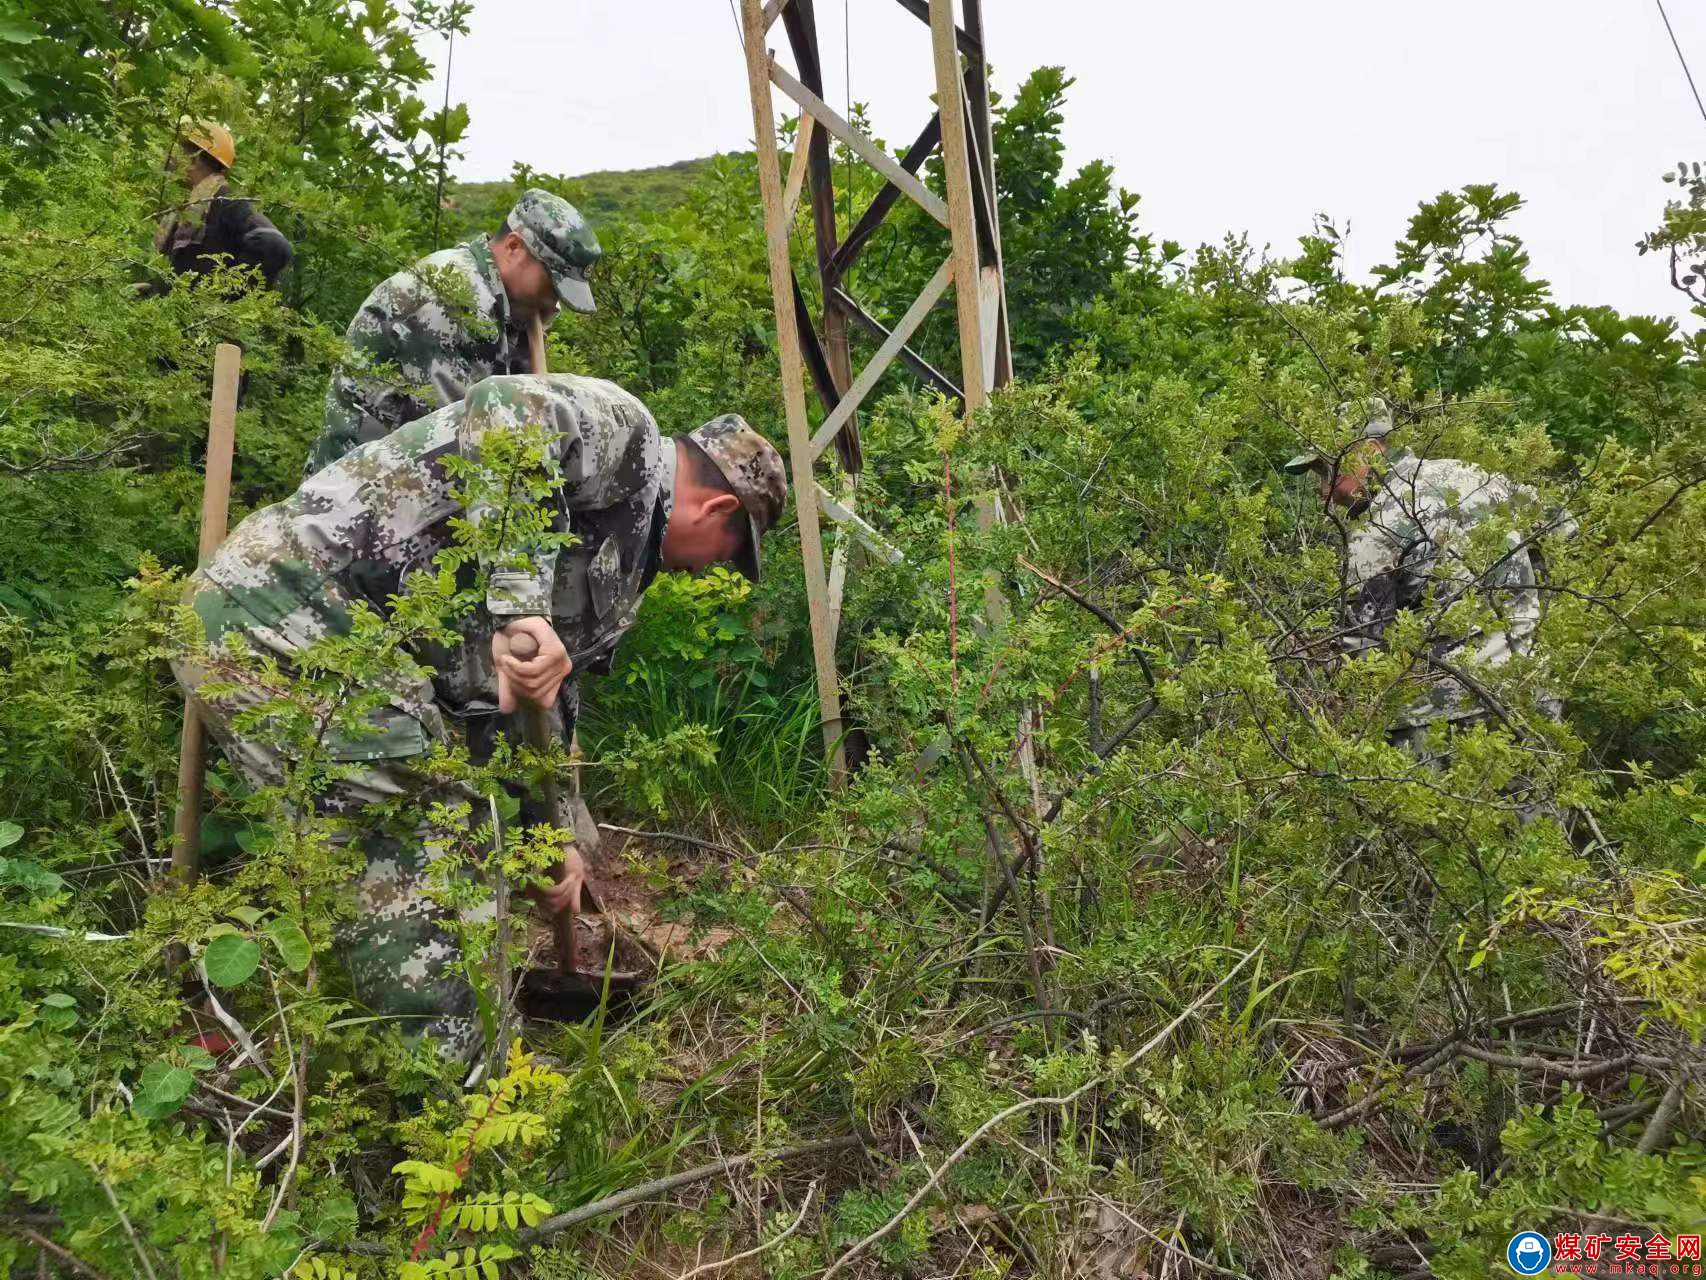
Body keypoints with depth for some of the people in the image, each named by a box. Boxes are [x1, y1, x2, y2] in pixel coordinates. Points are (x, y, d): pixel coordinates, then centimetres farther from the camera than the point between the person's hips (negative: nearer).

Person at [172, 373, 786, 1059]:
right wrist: (520, 607, -33)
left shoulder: (623, 550, 20)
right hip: (282, 601, -10)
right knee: (431, 849, -7)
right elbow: (503, 411, -29)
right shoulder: (620, 428, -7)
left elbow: (545, 700, 23)